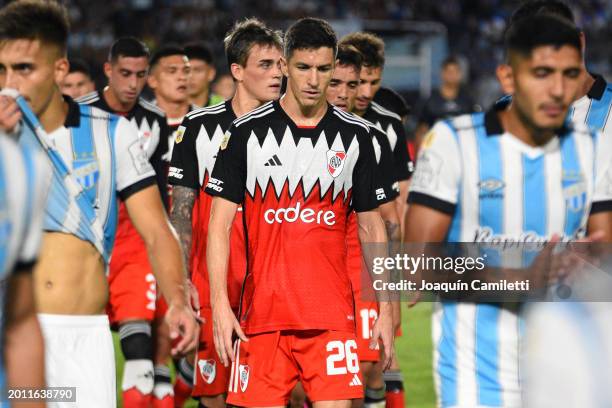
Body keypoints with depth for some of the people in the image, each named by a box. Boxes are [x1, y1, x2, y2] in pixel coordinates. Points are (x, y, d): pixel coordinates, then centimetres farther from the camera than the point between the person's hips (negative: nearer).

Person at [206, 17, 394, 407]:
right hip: (262, 312, -1)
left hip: (332, 313, 1)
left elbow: (372, 228, 12)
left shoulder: (356, 135, 7)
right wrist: (220, 302, -7)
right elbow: (220, 222, 3)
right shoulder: (247, 132, 3)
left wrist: (385, 310, 6)